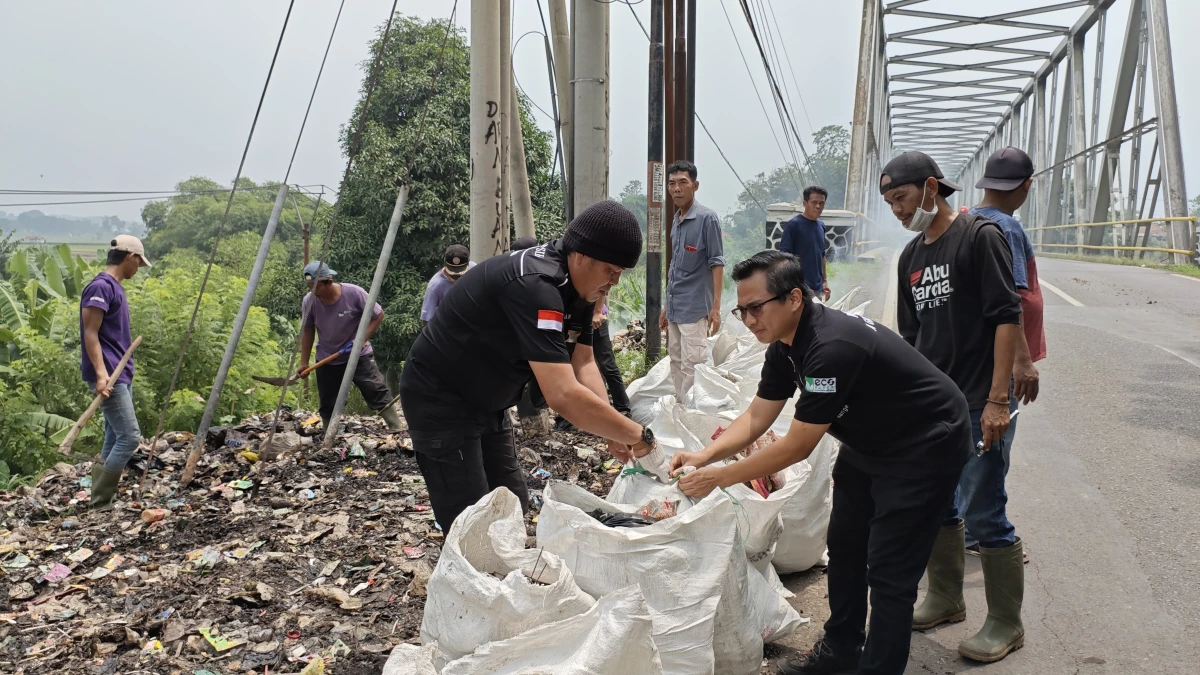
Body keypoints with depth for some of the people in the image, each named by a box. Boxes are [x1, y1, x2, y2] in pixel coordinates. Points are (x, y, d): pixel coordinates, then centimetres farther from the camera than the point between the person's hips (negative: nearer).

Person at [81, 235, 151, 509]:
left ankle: (103, 500, 15)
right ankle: (99, 502, -6)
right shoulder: (100, 286, -13)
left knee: (115, 439, 10)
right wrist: (101, 373, -26)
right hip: (109, 377, -10)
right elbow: (90, 334, -18)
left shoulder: (115, 287, 16)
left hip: (121, 375, 10)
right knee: (129, 436, -12)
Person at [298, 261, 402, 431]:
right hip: (327, 360, 3)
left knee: (378, 394, -9)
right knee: (327, 405, 9)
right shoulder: (308, 301, -14)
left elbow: (378, 315, -10)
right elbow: (307, 331, 0)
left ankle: (397, 430, -4)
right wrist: (304, 362, 2)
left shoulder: (354, 293, -23)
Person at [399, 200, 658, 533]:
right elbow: (563, 394, -39)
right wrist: (638, 434, -28)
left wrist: (615, 433, -13)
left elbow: (583, 363, 0)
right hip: (441, 402, -10)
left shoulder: (577, 285, -1)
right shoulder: (534, 285, -33)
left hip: (486, 403, 10)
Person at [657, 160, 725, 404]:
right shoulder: (676, 221, 12)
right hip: (675, 307, 8)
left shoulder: (707, 217, -9)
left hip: (694, 307, -8)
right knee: (676, 363, 13)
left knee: (692, 365, -6)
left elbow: (716, 263, -12)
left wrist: (715, 307, -18)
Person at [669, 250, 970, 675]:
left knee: (888, 573, -7)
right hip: (868, 443, 10)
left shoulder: (831, 347, -35)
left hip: (925, 446, -9)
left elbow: (797, 447, -29)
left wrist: (720, 477, -23)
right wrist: (704, 456, -16)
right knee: (844, 547, 16)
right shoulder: (785, 344, -5)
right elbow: (756, 417, -1)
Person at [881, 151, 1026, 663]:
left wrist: (997, 400, -19)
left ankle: (1006, 623, 15)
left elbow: (1007, 318, -14)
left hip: (977, 405, -7)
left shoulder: (980, 236, -8)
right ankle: (945, 599, 33)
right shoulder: (911, 256, 12)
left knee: (982, 513, -2)